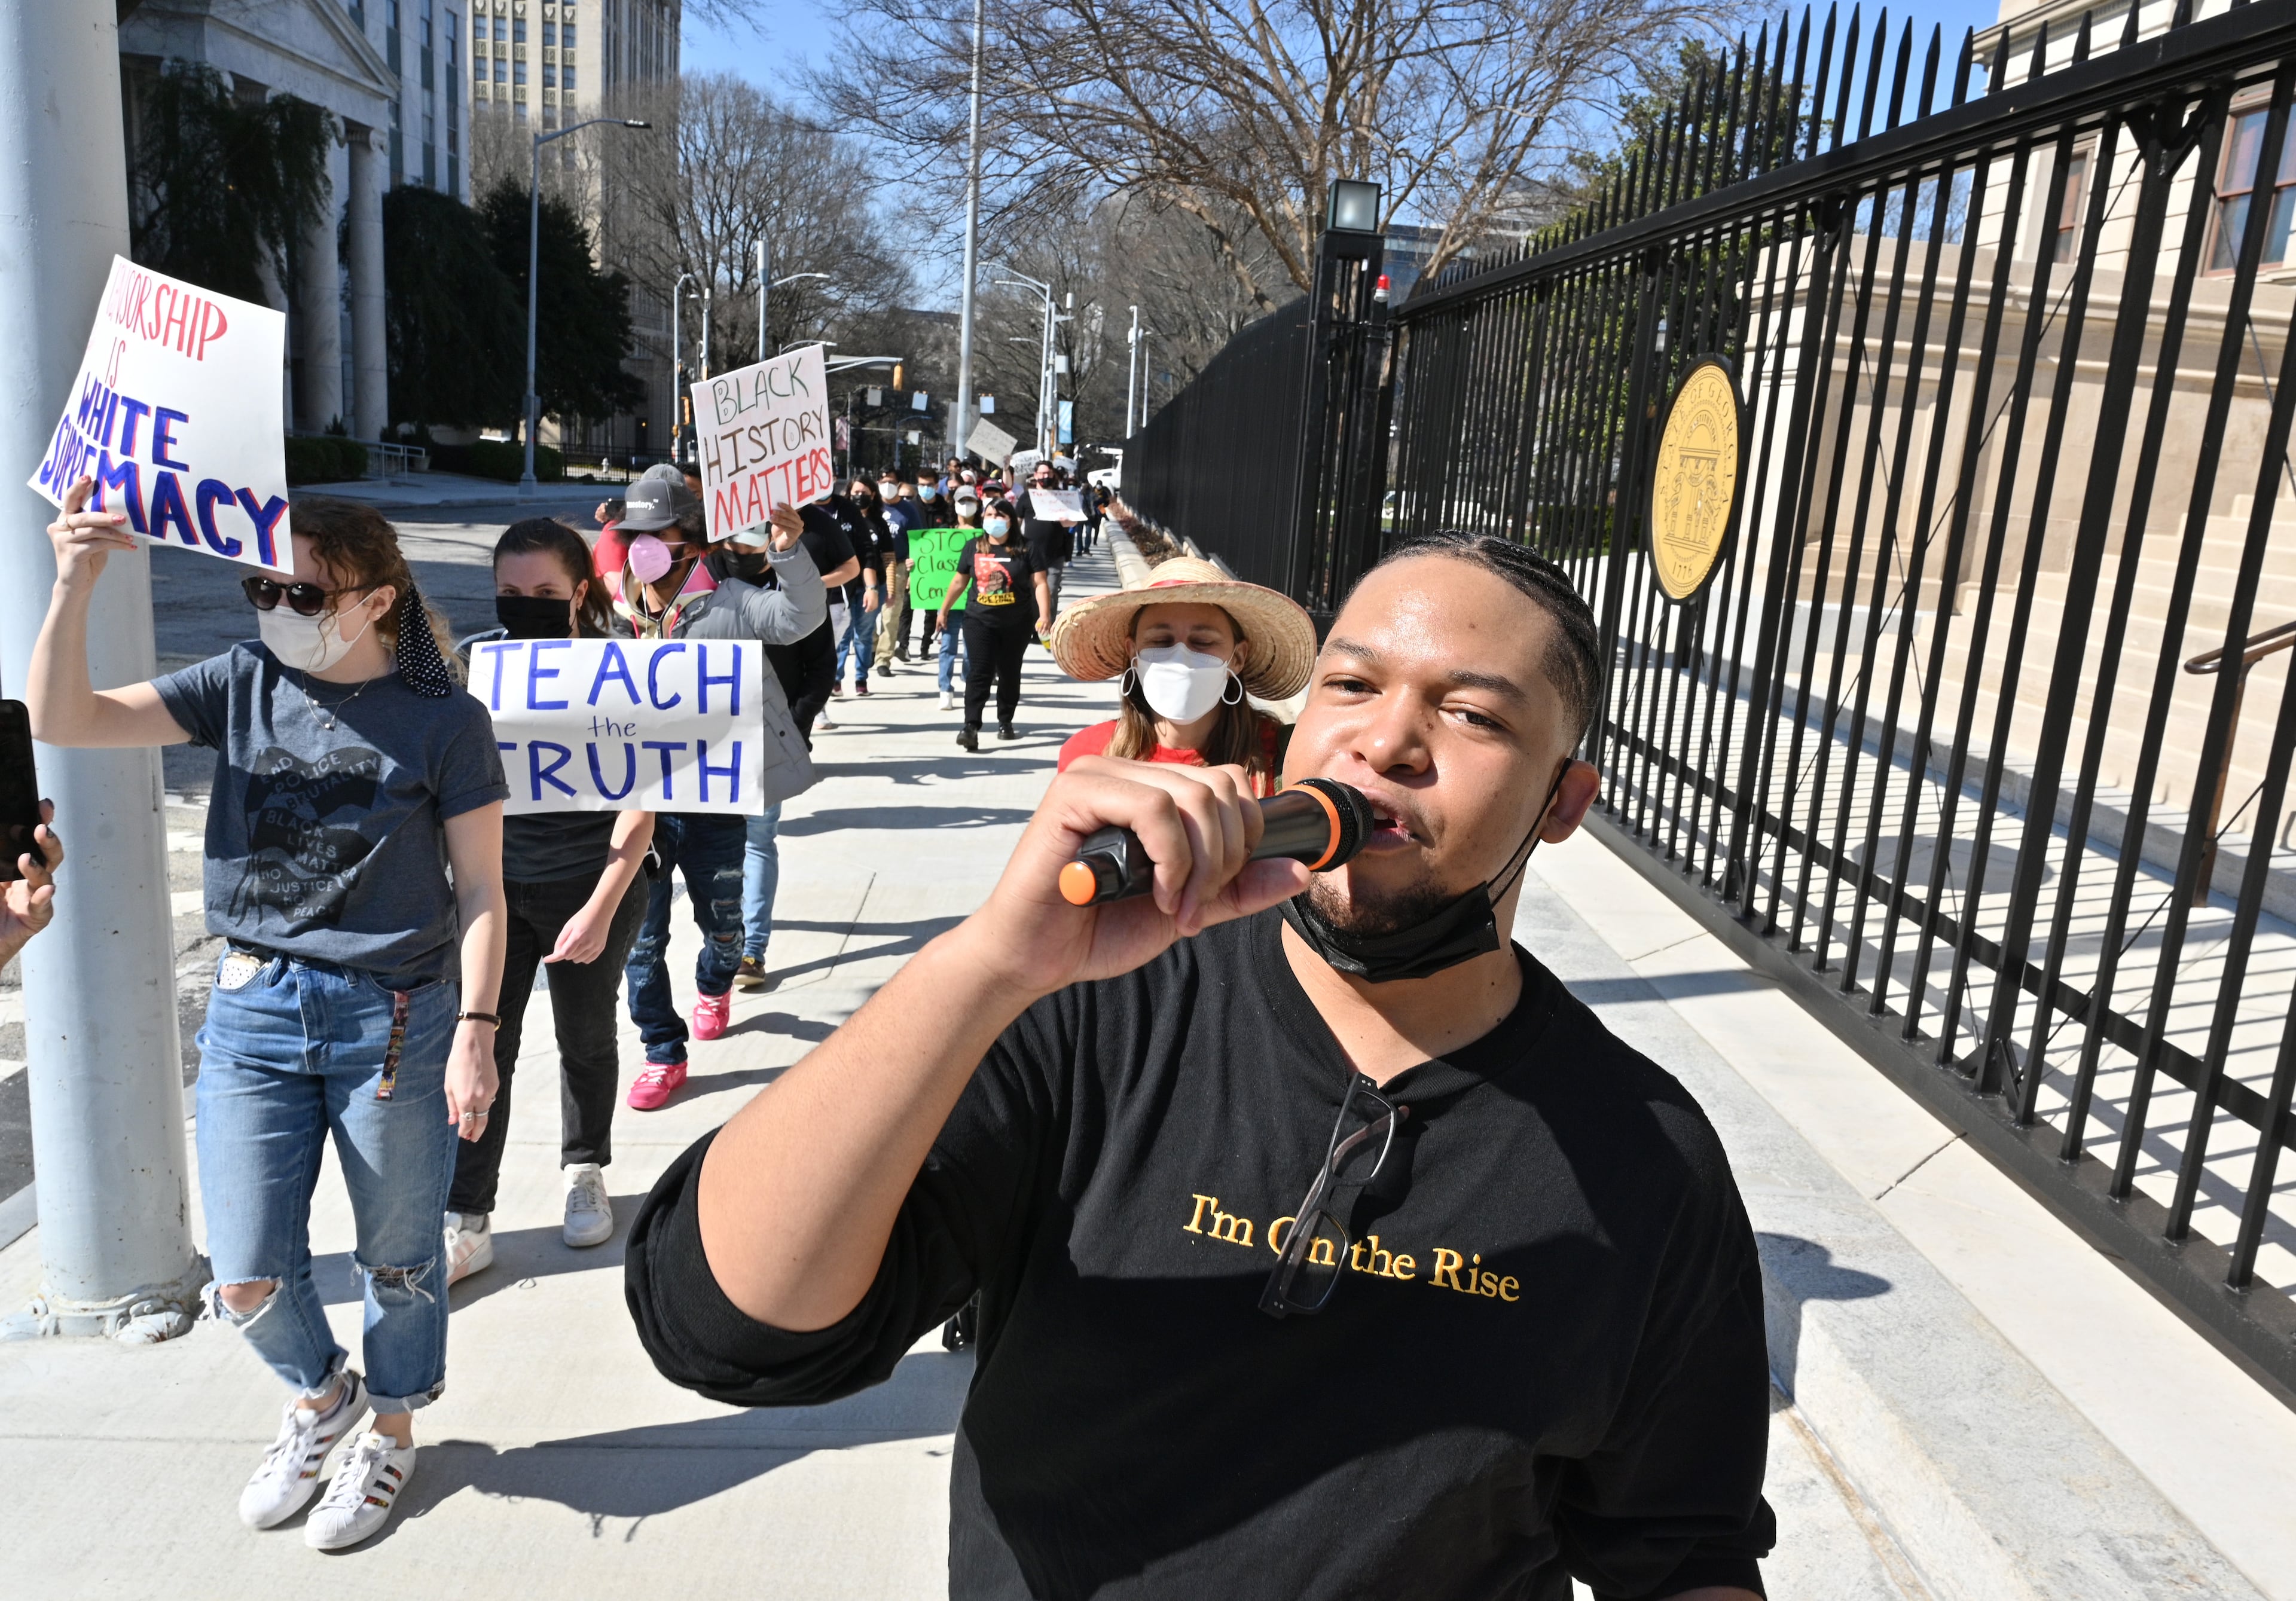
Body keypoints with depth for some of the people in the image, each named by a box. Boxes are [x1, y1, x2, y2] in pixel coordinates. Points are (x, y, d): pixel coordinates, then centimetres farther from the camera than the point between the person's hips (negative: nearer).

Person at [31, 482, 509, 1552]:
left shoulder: (444, 720, -8)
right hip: (253, 1015, 3)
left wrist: (474, 1032, -12)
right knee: (247, 1279, 8)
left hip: (396, 1022, -3)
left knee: (398, 1256, 13)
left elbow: (479, 890, -7)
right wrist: (74, 588, -18)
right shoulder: (243, 685, 2)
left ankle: (389, 1433, 39)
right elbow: (59, 721, -5)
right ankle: (321, 1395, 40)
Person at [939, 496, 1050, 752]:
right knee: (979, 673, -10)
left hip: (1017, 624, 0)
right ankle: (971, 726, -17)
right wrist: (944, 610, 19)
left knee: (1009, 674, 12)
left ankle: (1005, 723, 27)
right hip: (980, 621, 1)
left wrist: (1044, 616, -15)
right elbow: (959, 581, 15)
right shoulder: (972, 547, 6)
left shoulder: (1025, 549, -2)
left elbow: (1039, 584, -5)